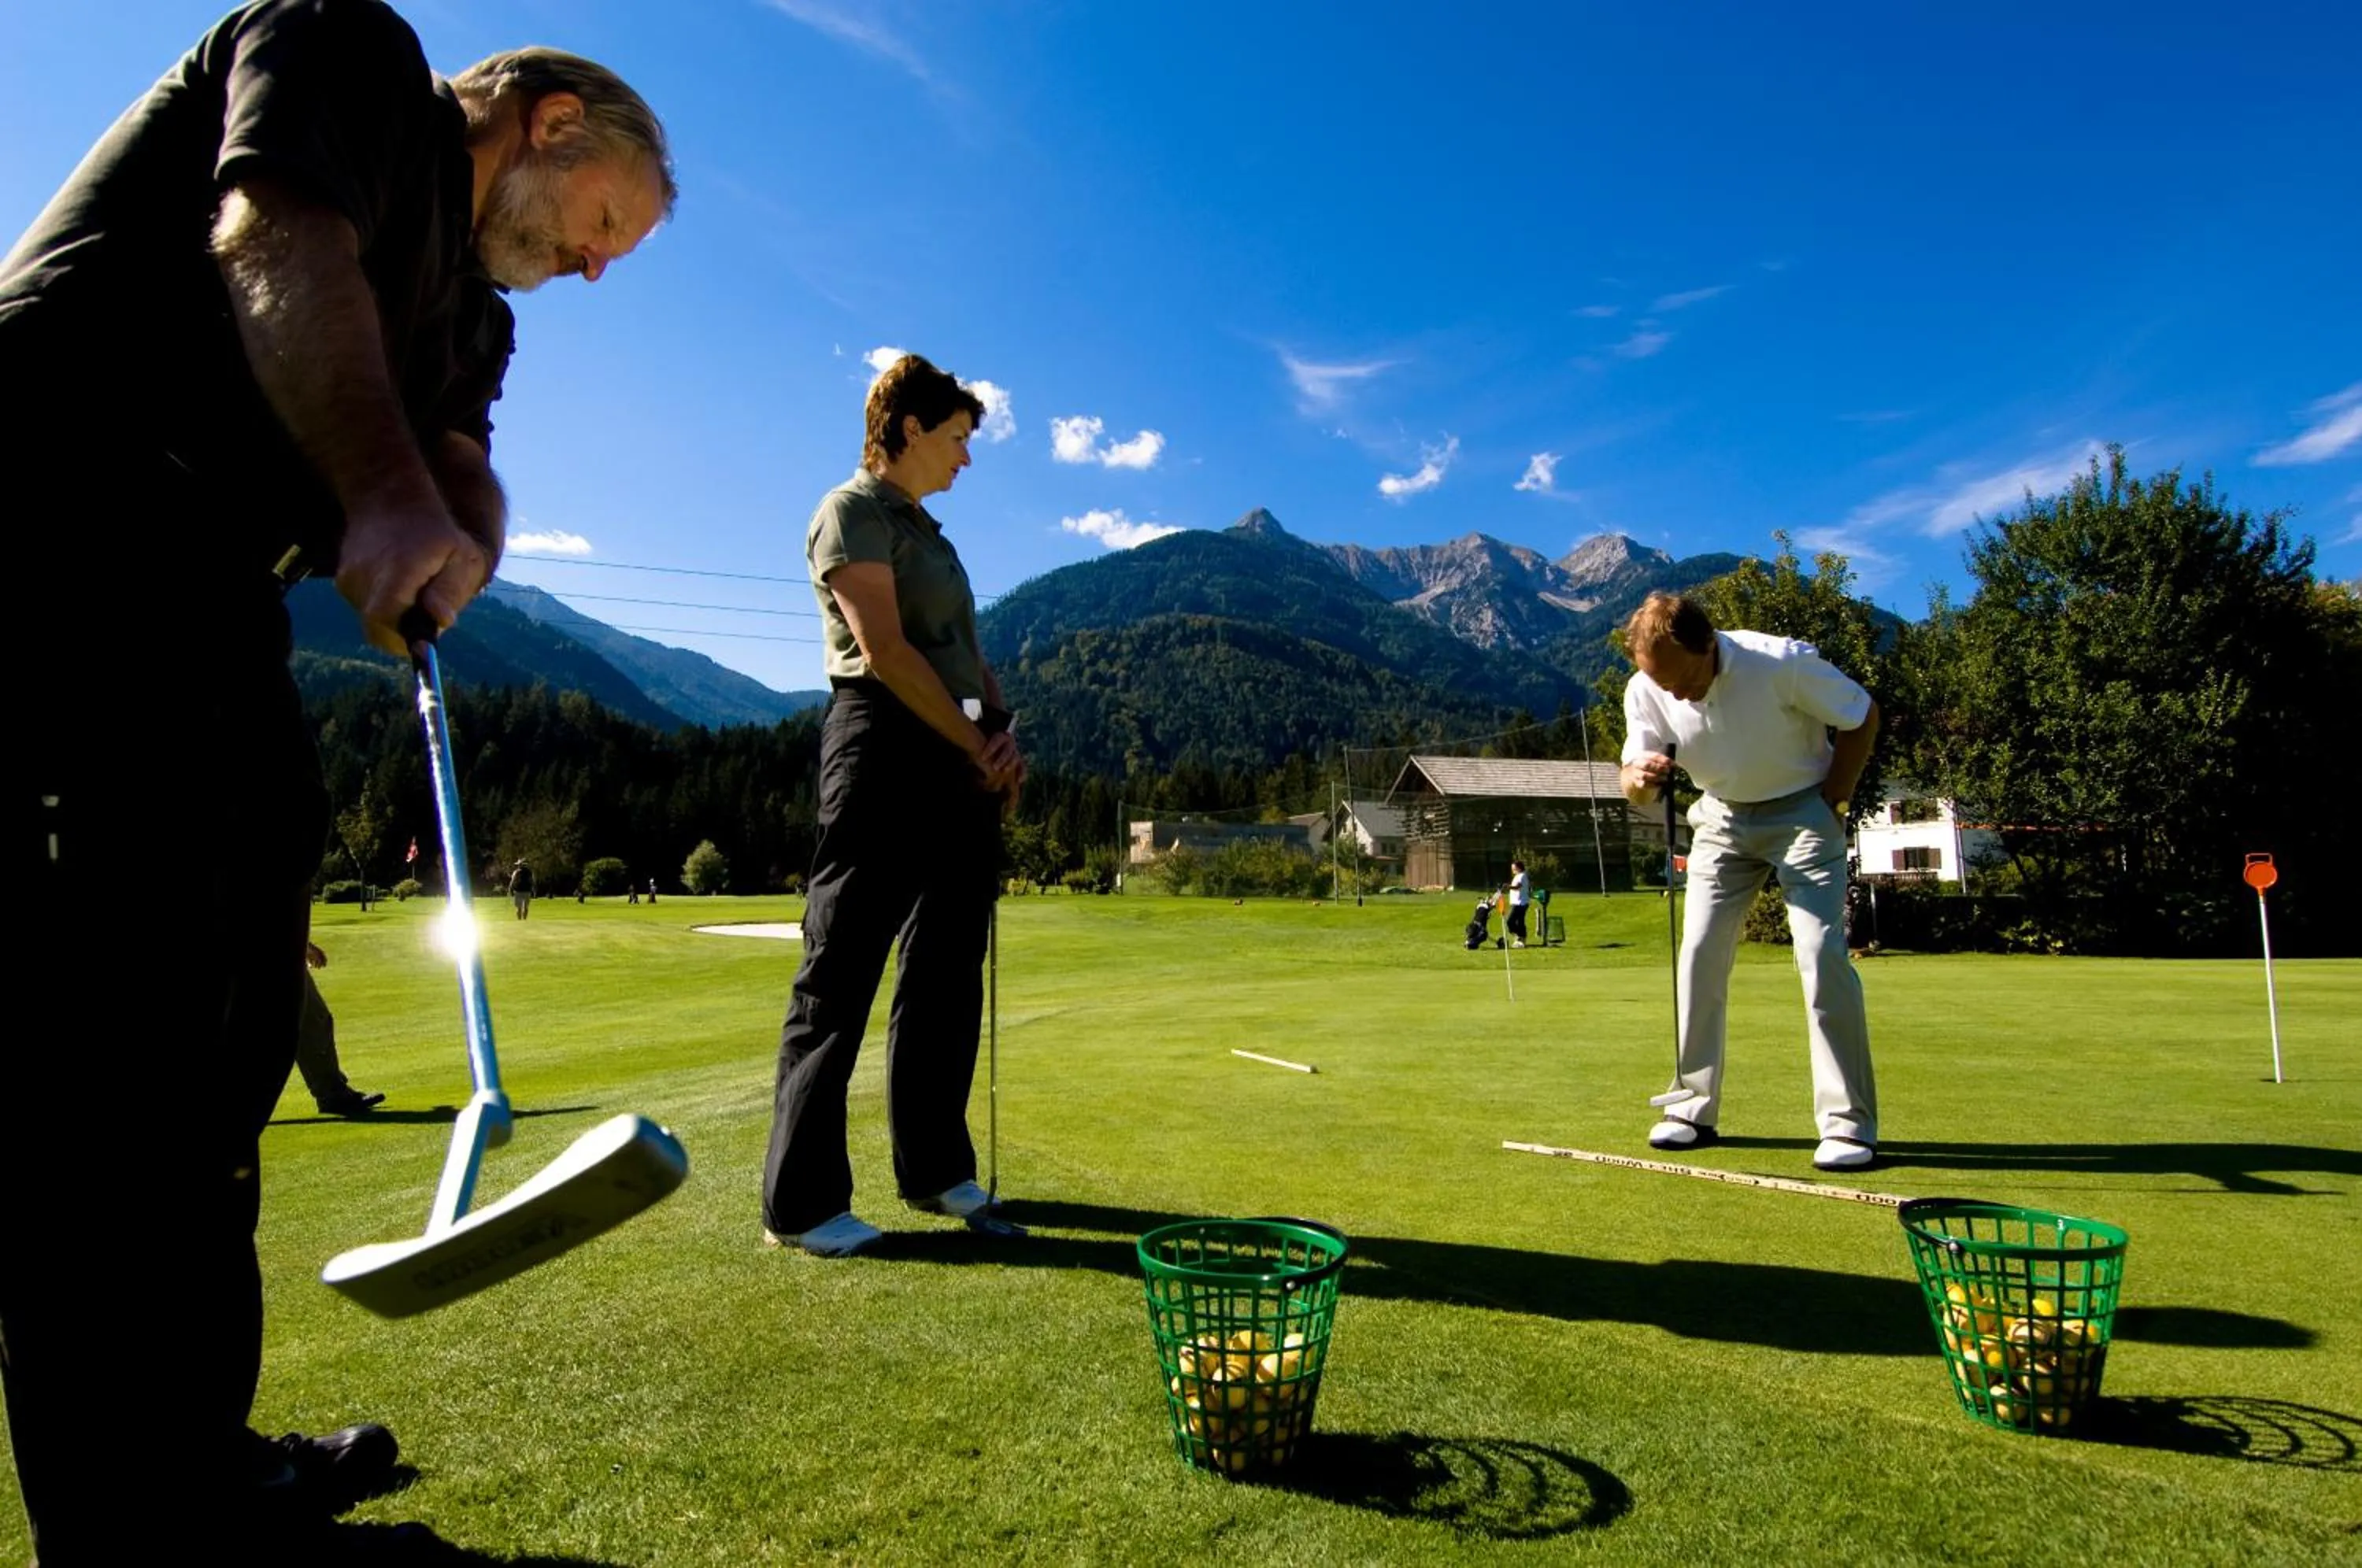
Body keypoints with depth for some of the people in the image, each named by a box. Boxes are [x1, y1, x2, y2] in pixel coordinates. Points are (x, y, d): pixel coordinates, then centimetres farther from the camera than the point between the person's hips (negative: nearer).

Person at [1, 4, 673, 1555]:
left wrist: (445, 547, -15)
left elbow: (465, 477, 9)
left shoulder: (466, 311, 26)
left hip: (199, 593, 9)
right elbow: (276, 238, -14)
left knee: (221, 1020, 8)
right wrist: (386, 493, -28)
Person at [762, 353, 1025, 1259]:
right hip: (886, 751, -9)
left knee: (947, 974, 10)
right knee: (840, 978, -6)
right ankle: (801, 1202, 1)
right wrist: (976, 745, -11)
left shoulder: (925, 529, 23)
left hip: (961, 766, 9)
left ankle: (934, 1171, 21)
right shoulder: (853, 512, -3)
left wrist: (1003, 736, 3)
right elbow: (883, 650, -14)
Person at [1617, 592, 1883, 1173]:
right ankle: (1694, 1107, 10)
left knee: (1822, 954, -15)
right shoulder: (1645, 692, -16)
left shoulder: (1784, 663, -26)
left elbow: (1862, 717, -11)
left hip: (1802, 809, -4)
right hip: (1723, 818, 4)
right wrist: (1641, 777, -35)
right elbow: (1633, 781, -10)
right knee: (1698, 956, -1)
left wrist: (1829, 804, -10)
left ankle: (1848, 1122, -6)